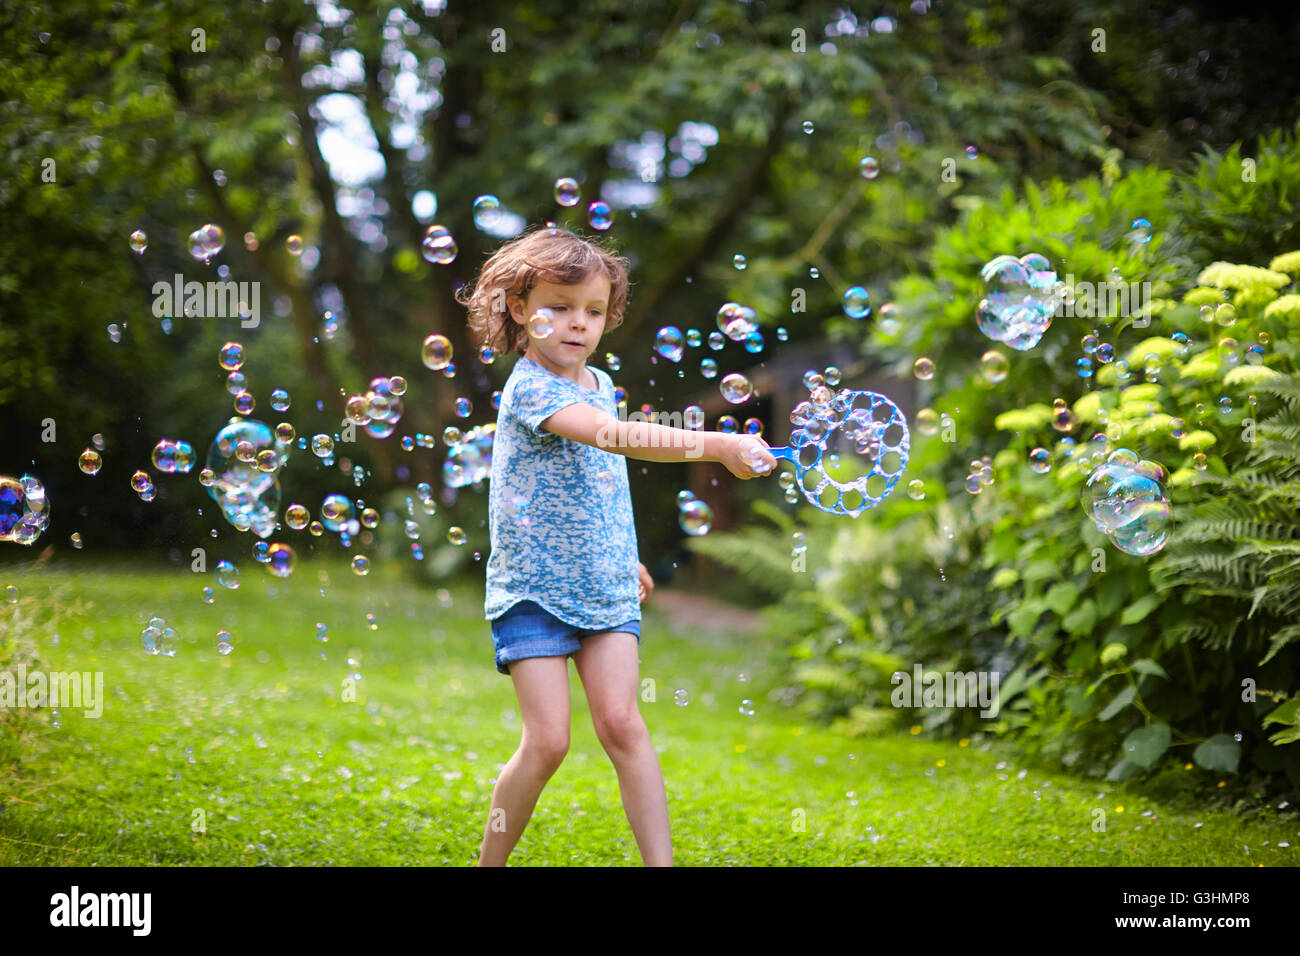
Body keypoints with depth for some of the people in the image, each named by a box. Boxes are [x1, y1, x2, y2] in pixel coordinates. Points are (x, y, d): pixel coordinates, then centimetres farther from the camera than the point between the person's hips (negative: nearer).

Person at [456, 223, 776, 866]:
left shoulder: (599, 386, 10)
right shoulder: (530, 388, -16)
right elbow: (613, 437, -34)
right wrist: (715, 445, -44)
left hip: (605, 589, 6)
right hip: (533, 590, -6)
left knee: (620, 722, -8)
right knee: (548, 739, -10)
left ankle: (660, 861, -8)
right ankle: (490, 861, 9)